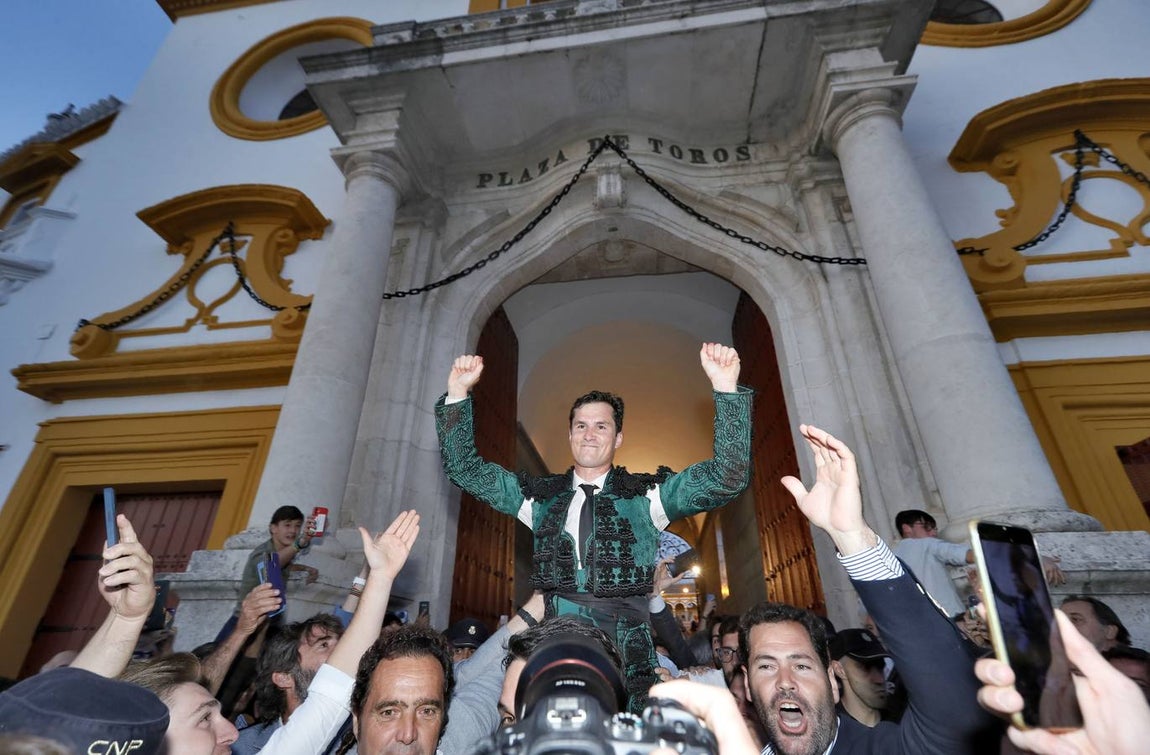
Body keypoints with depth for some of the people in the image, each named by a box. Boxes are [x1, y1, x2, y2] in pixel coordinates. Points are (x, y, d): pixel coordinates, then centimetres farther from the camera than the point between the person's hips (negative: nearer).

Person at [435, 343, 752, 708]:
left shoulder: (647, 494, 3)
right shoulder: (540, 496, 9)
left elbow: (728, 477, -7)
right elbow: (465, 469, 10)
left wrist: (726, 387, -18)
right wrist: (458, 394, -1)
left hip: (627, 663, -1)